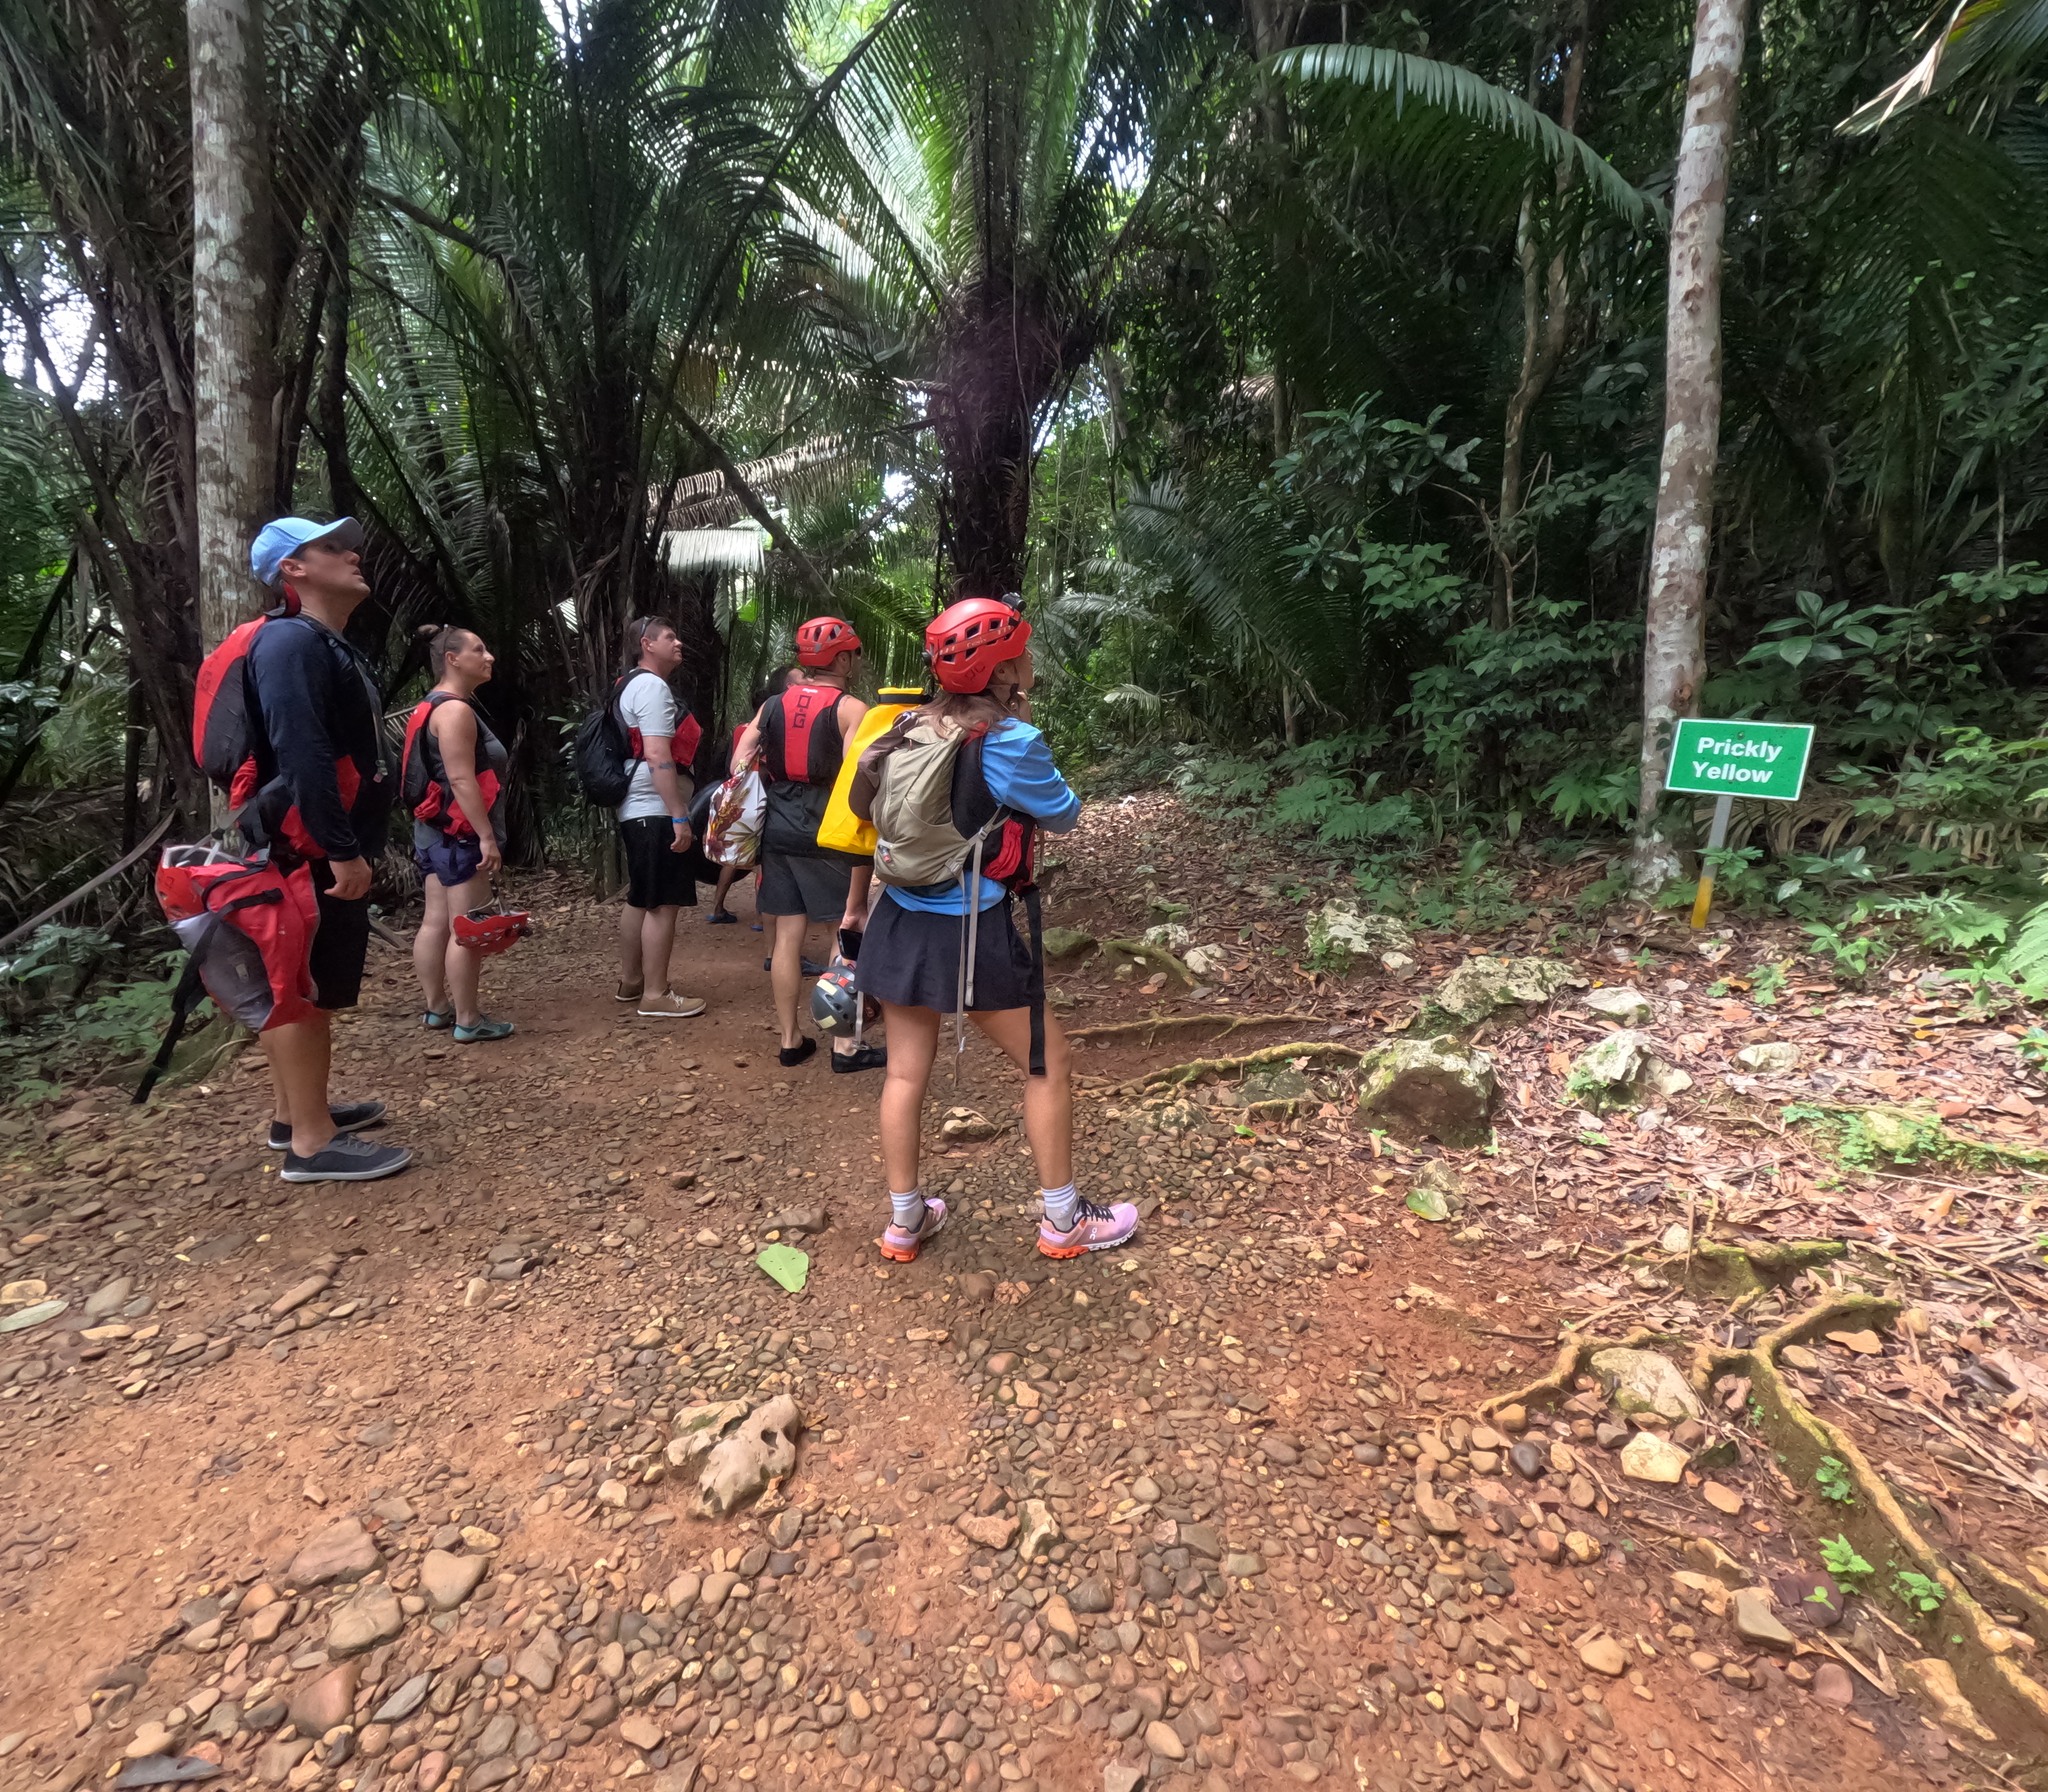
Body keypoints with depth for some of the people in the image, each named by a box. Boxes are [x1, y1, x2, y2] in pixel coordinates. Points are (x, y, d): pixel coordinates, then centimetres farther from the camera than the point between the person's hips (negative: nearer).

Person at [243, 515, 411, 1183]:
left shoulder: (331, 647, 18)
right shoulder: (290, 643, -15)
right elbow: (302, 756, -25)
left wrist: (348, 846, 22)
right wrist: (341, 850, -28)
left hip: (326, 851, 11)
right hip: (308, 855, -11)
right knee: (303, 992, -5)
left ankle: (295, 1111, 30)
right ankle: (312, 1142, 2)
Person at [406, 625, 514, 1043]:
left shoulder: (436, 707, 18)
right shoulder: (455, 709, -15)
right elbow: (461, 779, -23)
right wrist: (487, 836, -24)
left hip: (436, 831, 11)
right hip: (459, 833, -11)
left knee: (437, 922, 13)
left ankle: (437, 1008, 22)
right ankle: (468, 1021, -2)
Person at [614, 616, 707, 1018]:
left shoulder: (633, 686, 20)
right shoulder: (652, 686, -14)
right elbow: (657, 756, -23)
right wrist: (679, 817, -25)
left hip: (638, 811, 11)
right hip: (656, 812, -11)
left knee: (639, 899, 17)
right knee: (662, 904, -7)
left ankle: (630, 981, 27)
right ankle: (655, 996, -3)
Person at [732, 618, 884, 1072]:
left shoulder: (772, 705, 10)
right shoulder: (851, 710, -6)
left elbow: (739, 768, 4)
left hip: (778, 831, 6)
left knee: (788, 933, 10)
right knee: (848, 931, 4)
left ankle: (791, 1039, 19)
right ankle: (845, 1046, 6)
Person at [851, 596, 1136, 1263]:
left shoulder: (908, 727, 3)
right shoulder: (1010, 741, -15)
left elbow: (866, 814, 10)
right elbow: (1065, 817, -1)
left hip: (900, 921, 7)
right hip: (970, 930, -6)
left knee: (906, 1070, 15)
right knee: (1048, 1063, 11)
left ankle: (904, 1221, 28)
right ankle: (1062, 1220, 22)